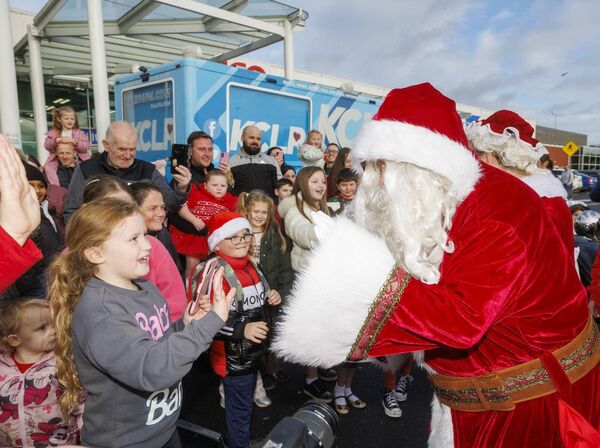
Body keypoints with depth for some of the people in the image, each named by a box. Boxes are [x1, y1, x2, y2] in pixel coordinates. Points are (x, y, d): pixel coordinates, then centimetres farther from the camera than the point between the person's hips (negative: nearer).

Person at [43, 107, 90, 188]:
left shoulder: (79, 133, 11)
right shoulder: (53, 133, 13)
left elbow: (86, 146, -3)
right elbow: (47, 146, 0)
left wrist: (73, 141, -19)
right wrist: (57, 140, -19)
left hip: (77, 159, 0)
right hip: (58, 159, 0)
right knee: (48, 167, -27)